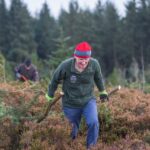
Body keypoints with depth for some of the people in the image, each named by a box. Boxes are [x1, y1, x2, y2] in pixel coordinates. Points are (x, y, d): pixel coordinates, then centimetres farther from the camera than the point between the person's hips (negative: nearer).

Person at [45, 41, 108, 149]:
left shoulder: (94, 64, -20)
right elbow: (55, 80, -5)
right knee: (74, 126, 17)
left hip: (88, 101, 0)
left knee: (93, 123, -22)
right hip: (70, 104, 0)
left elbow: (98, 78, 3)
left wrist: (102, 91, 18)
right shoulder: (65, 66, -25)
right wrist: (50, 96, 8)